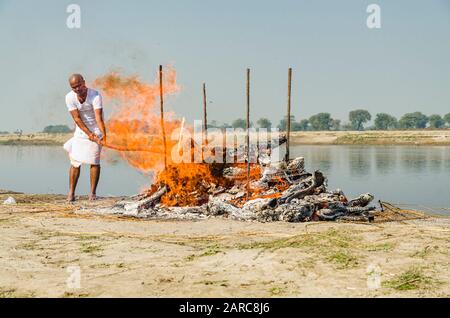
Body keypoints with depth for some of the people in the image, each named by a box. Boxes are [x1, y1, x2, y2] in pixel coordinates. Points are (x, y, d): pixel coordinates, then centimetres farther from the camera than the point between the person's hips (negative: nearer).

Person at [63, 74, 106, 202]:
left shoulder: (95, 95, -24)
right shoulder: (70, 97, -15)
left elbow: (99, 117, -33)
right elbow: (77, 118, -18)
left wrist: (103, 134, -47)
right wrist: (89, 133, -28)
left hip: (96, 130, -2)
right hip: (80, 130, 3)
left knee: (94, 161, -6)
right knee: (75, 161, -3)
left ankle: (93, 192, 4)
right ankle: (71, 193, 1)